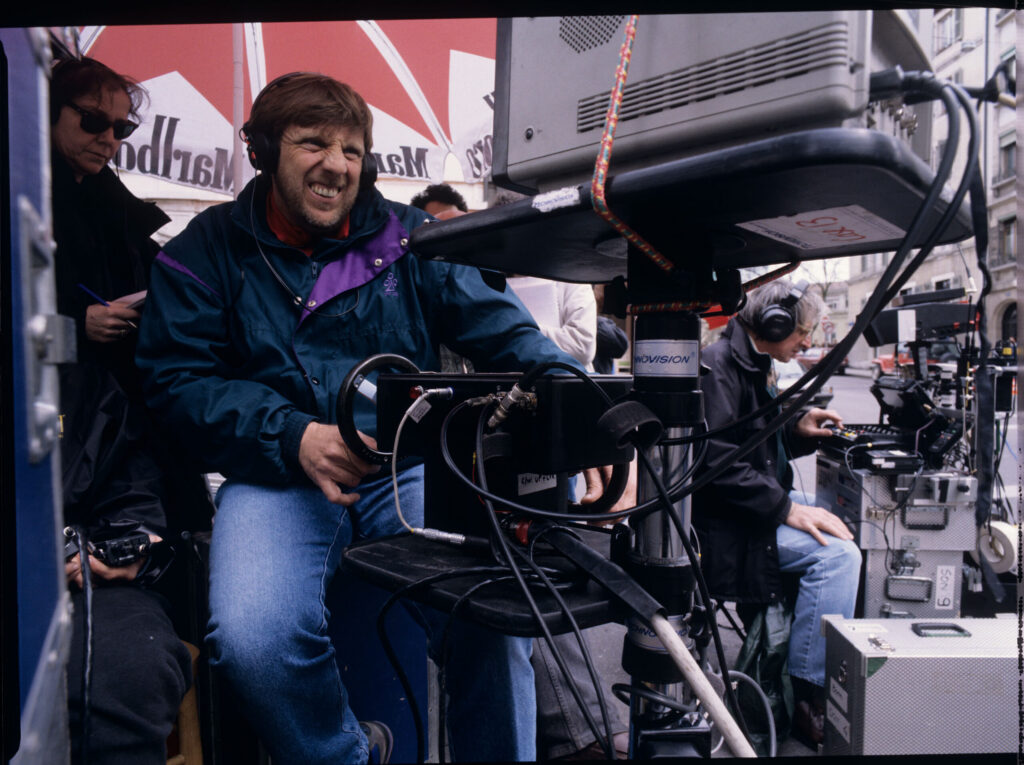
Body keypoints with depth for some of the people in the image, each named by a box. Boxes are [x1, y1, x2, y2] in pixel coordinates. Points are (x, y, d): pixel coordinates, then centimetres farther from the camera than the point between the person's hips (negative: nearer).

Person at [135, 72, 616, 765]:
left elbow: (504, 330, 0)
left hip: (410, 467, 1)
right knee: (252, 638, -27)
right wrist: (295, 437, -19)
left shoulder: (406, 237, 10)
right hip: (277, 476, 0)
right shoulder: (207, 252, 8)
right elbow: (179, 379, -1)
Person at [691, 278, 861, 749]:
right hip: (721, 521, -11)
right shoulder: (718, 366, -17)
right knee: (836, 553, -22)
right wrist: (787, 508, -24)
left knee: (841, 528, 14)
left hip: (753, 506, 11)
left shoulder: (751, 364, 15)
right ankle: (809, 696, -13)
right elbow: (719, 461, -26)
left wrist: (797, 430, 7)